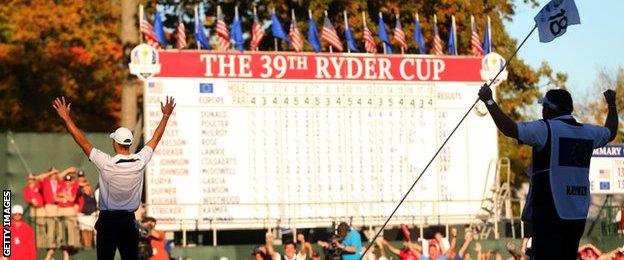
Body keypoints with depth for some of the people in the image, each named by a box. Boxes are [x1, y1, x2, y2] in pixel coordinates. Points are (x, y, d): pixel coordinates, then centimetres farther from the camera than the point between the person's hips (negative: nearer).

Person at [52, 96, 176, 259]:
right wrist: (166, 115, 19)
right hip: (129, 221, 3)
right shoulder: (140, 162, -7)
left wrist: (66, 117, -7)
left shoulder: (107, 164, -16)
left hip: (108, 221, -3)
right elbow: (155, 139, 7)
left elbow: (82, 141, -13)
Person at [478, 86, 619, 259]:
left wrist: (489, 101, -8)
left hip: (550, 212, -6)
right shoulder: (589, 133, 10)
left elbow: (509, 129, -18)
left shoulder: (546, 129, -9)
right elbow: (611, 132, 31)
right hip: (578, 215, 6)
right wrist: (611, 104, 48)